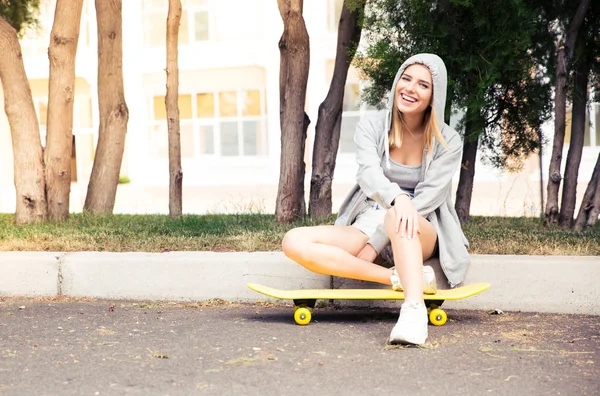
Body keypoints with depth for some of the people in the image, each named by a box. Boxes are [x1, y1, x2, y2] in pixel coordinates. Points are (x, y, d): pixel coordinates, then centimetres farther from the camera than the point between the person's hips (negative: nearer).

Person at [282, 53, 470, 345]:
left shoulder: (448, 143, -3)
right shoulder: (371, 127, 1)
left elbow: (428, 198, -12)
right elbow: (369, 174, -19)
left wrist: (373, 245, -21)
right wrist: (398, 198, -44)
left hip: (421, 234, -3)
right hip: (369, 224, 3)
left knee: (396, 218, -40)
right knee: (294, 242, -24)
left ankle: (414, 308, -54)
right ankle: (399, 278, -29)